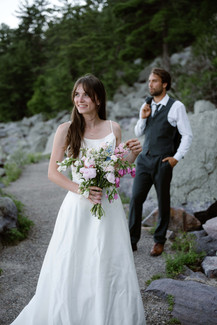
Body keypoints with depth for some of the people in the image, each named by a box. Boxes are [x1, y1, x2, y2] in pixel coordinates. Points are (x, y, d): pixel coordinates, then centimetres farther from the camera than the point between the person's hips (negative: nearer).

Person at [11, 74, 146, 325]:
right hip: (78, 207, -2)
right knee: (72, 268, 5)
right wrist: (81, 190, -18)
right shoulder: (66, 130, -5)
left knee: (111, 267, 10)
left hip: (108, 206, 3)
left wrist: (133, 155, -6)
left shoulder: (113, 128, 3)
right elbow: (53, 173, -5)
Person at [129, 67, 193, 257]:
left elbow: (187, 135, -4)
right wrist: (143, 118, 0)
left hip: (163, 161, -4)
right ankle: (132, 240, 9)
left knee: (163, 202, 7)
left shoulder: (176, 107, -6)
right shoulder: (146, 106, 11)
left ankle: (159, 241, 23)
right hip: (145, 159, 4)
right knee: (136, 199, -1)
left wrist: (177, 157, -9)